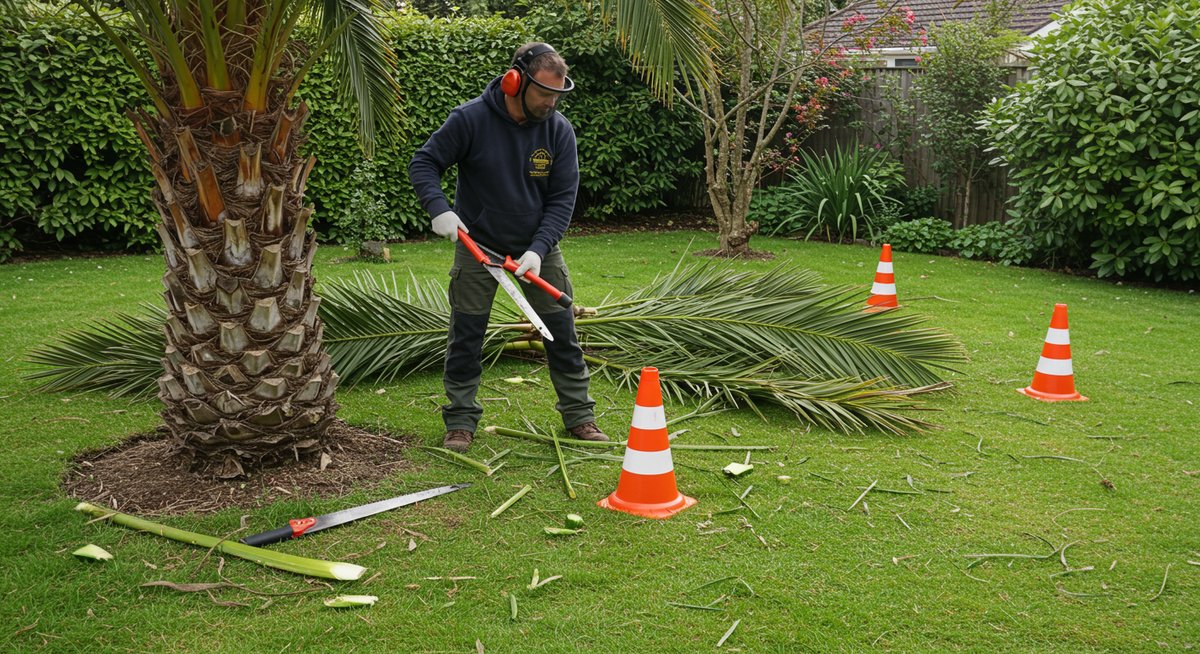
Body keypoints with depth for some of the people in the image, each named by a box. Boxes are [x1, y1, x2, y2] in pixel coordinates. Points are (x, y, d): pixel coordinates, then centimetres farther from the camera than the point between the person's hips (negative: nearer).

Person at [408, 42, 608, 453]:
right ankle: (461, 422, 17)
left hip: (538, 247, 2)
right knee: (465, 337, 3)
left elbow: (562, 199, -9)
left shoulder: (559, 130, -11)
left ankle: (579, 417, 18)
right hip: (478, 245, -2)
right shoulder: (470, 119, -17)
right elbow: (423, 164, -9)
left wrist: (538, 250, -21)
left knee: (562, 334, 4)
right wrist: (439, 208, -27)